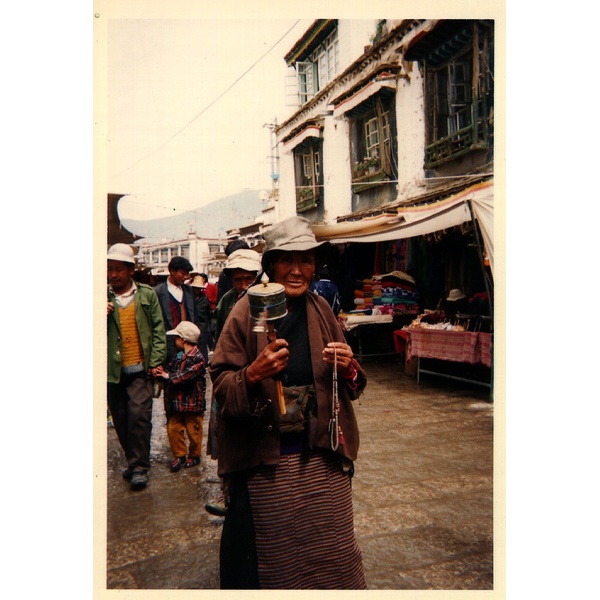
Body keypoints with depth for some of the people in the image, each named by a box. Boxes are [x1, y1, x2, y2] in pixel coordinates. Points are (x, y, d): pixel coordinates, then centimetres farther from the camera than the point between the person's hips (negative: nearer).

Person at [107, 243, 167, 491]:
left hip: (140, 369, -2)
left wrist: (155, 362, -3)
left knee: (139, 415, -9)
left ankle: (140, 467, 4)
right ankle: (134, 461, 27)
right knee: (120, 420, 9)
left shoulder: (147, 294, 2)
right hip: (113, 370, 2)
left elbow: (158, 330, 4)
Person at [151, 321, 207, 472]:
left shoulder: (197, 357, -18)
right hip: (177, 402, 8)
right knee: (173, 428, 9)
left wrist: (168, 376, -21)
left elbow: (187, 376, -26)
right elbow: (171, 369, 7)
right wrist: (161, 371, -14)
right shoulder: (178, 356, 10)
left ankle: (194, 456, 27)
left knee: (193, 431, 7)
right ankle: (179, 455, 24)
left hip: (193, 403, -7)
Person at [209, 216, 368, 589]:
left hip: (322, 459, 3)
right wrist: (253, 374, -28)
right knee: (273, 557, 12)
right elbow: (220, 383, -9)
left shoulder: (321, 310, 2)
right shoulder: (247, 312, -9)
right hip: (265, 461, -3)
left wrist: (348, 367, -12)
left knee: (333, 551, 14)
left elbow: (349, 385, 10)